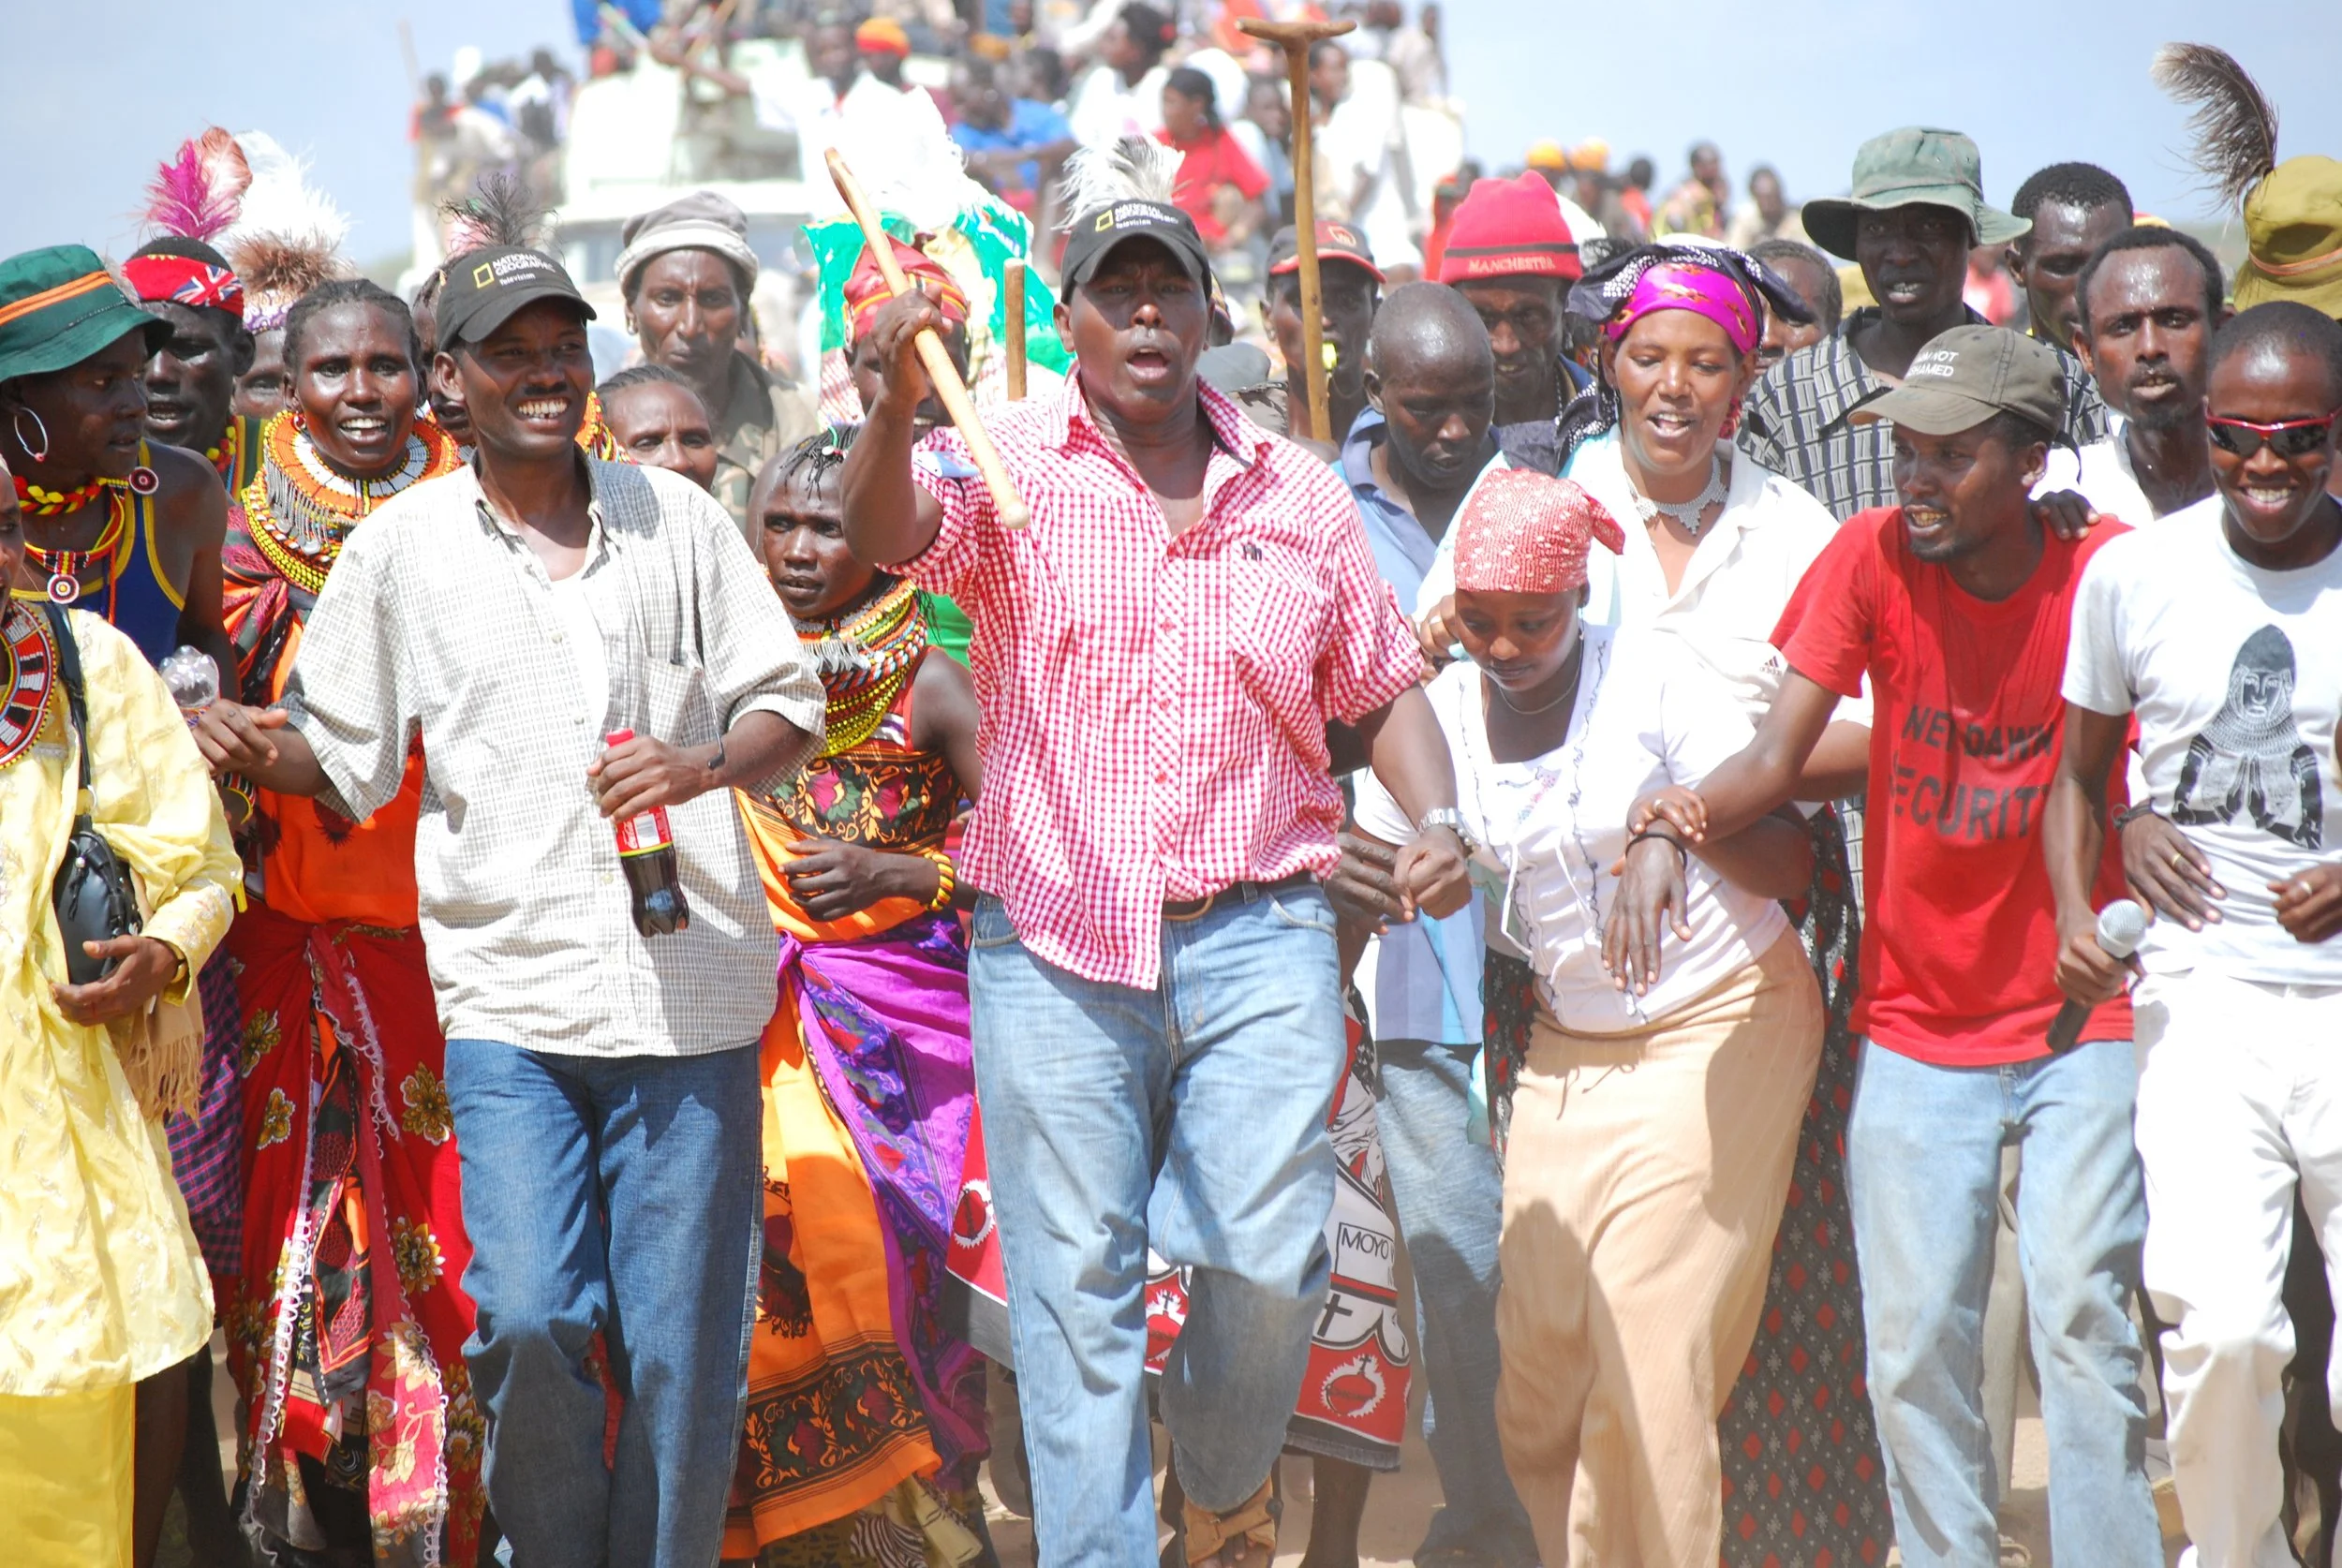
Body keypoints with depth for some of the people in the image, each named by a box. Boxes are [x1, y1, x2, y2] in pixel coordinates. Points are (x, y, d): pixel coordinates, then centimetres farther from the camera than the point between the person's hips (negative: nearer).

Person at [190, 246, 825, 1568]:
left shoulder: (677, 518, 7)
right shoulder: (401, 549, 6)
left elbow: (790, 704, 10)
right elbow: (340, 757, 12)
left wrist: (709, 764, -10)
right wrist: (252, 748, -9)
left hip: (690, 990, 1)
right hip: (510, 998, -1)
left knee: (682, 1342, 2)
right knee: (526, 1315, -12)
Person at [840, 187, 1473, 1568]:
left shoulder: (1300, 494, 11)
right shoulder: (1010, 464, 1)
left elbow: (1382, 686, 19)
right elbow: (886, 533, -19)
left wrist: (1437, 820, 1)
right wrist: (900, 404, -39)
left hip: (1256, 938, 2)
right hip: (1055, 946, -2)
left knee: (1271, 1256, -3)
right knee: (1074, 1284, 1)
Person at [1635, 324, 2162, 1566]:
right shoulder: (1873, 557, -5)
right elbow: (1779, 755, -11)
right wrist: (1684, 816, -29)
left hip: (2079, 1017, -2)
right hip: (1915, 1028, 2)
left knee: (2081, 1315, -9)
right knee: (1913, 1338, 0)